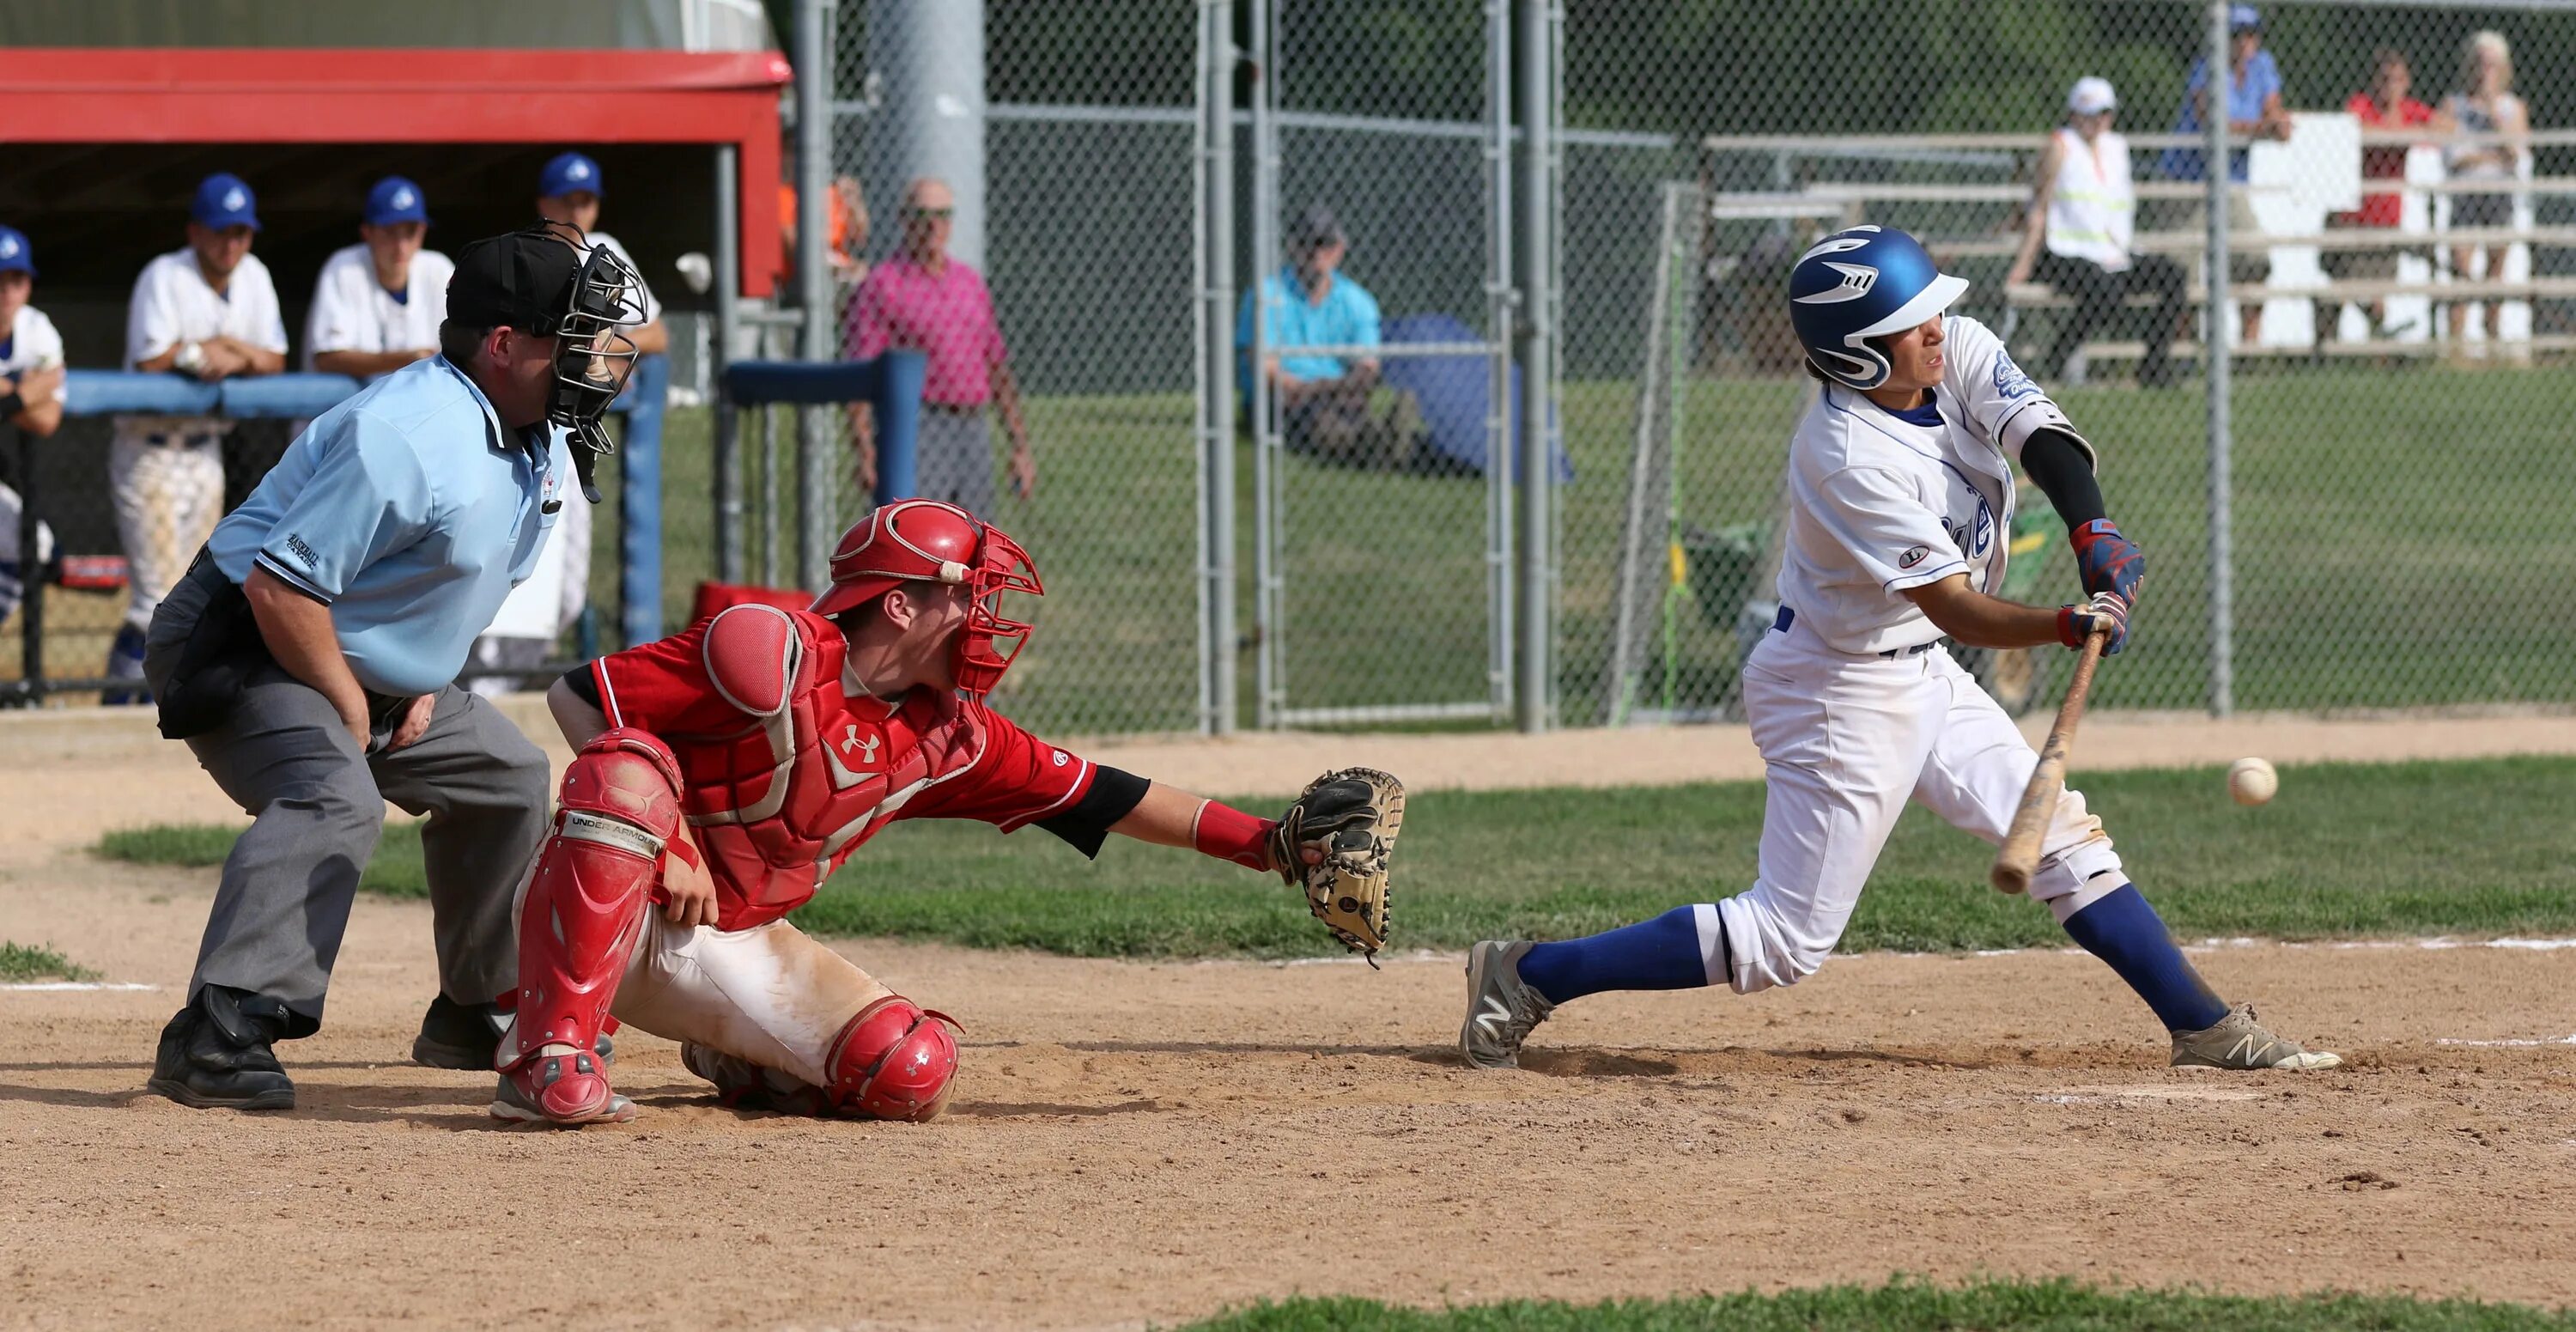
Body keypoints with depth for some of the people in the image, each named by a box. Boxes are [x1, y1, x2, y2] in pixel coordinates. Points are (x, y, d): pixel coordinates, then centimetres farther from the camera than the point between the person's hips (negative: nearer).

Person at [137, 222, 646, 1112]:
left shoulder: (532, 441, 4)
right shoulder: (416, 436, -29)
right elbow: (280, 585, -30)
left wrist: (423, 687, 6)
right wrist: (352, 714, -20)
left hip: (375, 672, 11)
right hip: (240, 650, -11)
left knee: (506, 777, 18)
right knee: (335, 798, -34)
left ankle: (477, 1014, 32)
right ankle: (217, 1036, -43)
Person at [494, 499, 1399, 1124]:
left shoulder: (949, 736, 0)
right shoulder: (777, 658, -21)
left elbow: (1103, 799, 4)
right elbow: (579, 699, -19)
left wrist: (1271, 845, 0)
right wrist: (671, 847, -22)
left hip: (733, 945, 6)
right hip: (608, 917, -6)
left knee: (911, 1075, -15)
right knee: (631, 768, -38)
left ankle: (736, 1058, 16)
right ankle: (546, 1059, -39)